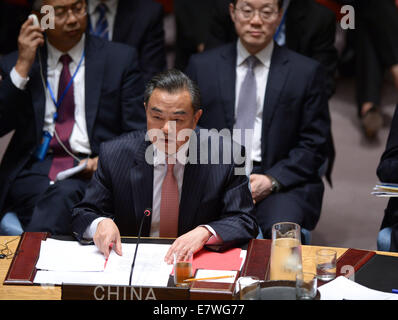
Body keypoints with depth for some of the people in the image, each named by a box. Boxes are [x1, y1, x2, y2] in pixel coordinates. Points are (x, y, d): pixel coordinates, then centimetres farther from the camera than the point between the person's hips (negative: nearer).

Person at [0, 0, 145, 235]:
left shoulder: (121, 58, 11)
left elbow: (138, 133, 8)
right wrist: (23, 67, -4)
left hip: (91, 170, 0)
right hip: (34, 169, 1)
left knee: (66, 193, -35)